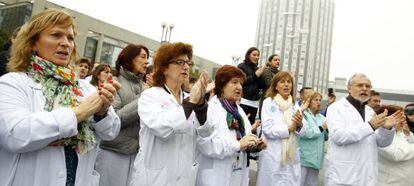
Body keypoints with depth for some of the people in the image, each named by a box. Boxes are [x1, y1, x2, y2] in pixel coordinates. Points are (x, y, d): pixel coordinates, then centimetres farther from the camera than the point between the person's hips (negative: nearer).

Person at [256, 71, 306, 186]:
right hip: (272, 157, -4)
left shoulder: (294, 105, 10)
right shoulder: (268, 102, -4)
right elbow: (267, 130, -14)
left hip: (291, 156, 5)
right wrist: (288, 128, -12)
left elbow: (301, 133, 8)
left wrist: (299, 125, -13)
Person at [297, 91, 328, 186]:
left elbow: (326, 136, 12)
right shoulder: (303, 115, -6)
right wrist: (321, 127, -12)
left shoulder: (321, 117, 13)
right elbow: (305, 133, -19)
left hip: (316, 159, 7)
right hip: (304, 158, -6)